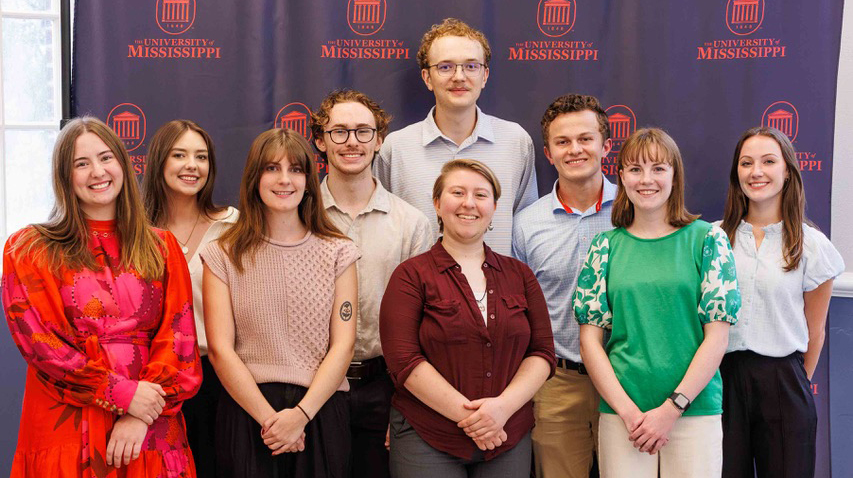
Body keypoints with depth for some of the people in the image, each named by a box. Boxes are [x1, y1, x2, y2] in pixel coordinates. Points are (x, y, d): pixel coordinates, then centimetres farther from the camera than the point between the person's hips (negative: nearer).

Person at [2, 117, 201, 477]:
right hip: (65, 432, -1)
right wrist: (121, 393, -14)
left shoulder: (161, 246, 9)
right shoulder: (29, 250, 4)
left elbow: (178, 338, 1)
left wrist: (141, 417, -12)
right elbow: (35, 339, -6)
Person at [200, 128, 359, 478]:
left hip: (320, 411, 1)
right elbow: (220, 350, -4)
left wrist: (301, 414, -13)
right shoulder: (223, 256, 3)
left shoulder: (338, 253, 5)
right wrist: (269, 418, -13)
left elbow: (343, 346, -2)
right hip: (246, 413, -1)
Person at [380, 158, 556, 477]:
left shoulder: (519, 275, 9)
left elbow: (542, 353, 4)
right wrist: (467, 416, -15)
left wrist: (503, 406, -13)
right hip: (427, 440, -3)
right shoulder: (412, 276, -1)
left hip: (509, 437, 3)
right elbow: (404, 360, -10)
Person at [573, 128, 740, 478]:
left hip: (696, 409, -1)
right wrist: (628, 410, -8)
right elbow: (590, 339, 2)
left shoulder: (707, 239, 1)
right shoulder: (606, 246, 5)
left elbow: (717, 337, -3)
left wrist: (672, 408, -10)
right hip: (620, 412, 1)